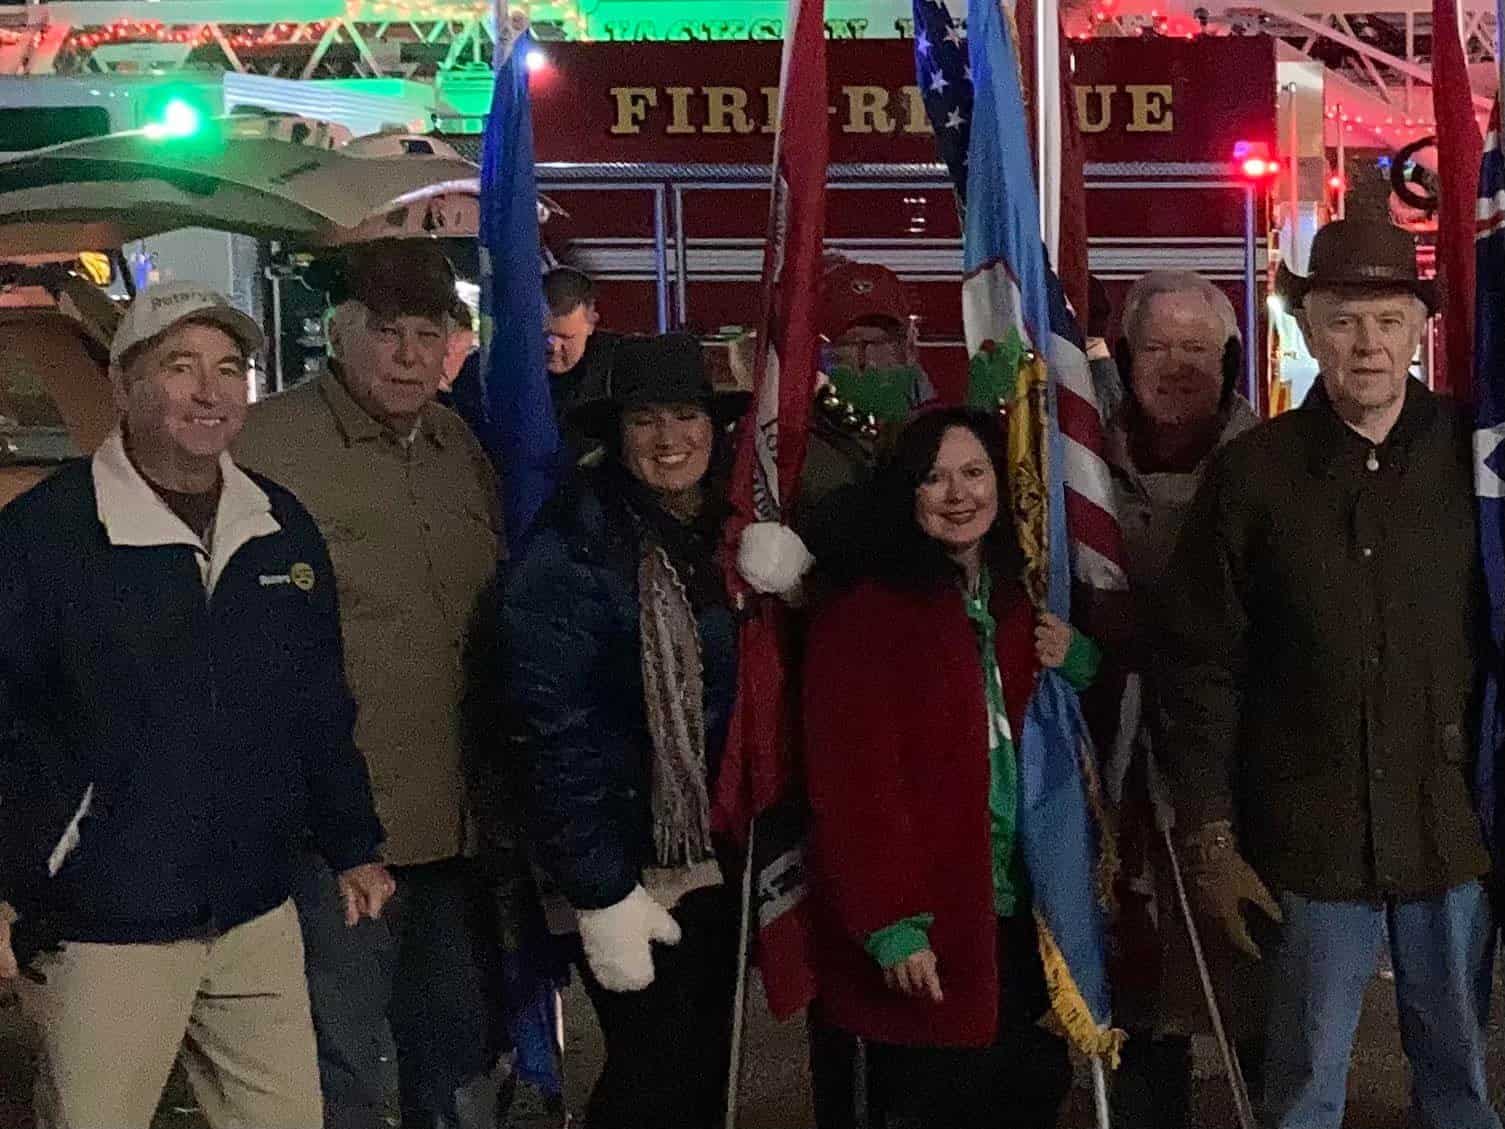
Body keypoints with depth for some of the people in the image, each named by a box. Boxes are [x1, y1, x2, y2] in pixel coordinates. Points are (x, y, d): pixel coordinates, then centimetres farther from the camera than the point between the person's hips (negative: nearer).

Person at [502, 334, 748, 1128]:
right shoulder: (574, 554, -15)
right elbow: (557, 735, -18)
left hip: (721, 855, 7)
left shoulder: (734, 533, 7)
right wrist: (599, 894, -20)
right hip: (631, 865, -7)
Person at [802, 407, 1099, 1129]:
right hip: (921, 935, -6)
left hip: (1018, 913, 7)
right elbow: (853, 788, -15)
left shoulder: (1022, 603, 12)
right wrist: (891, 926, -19)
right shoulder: (862, 616, -11)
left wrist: (1082, 666, 3)